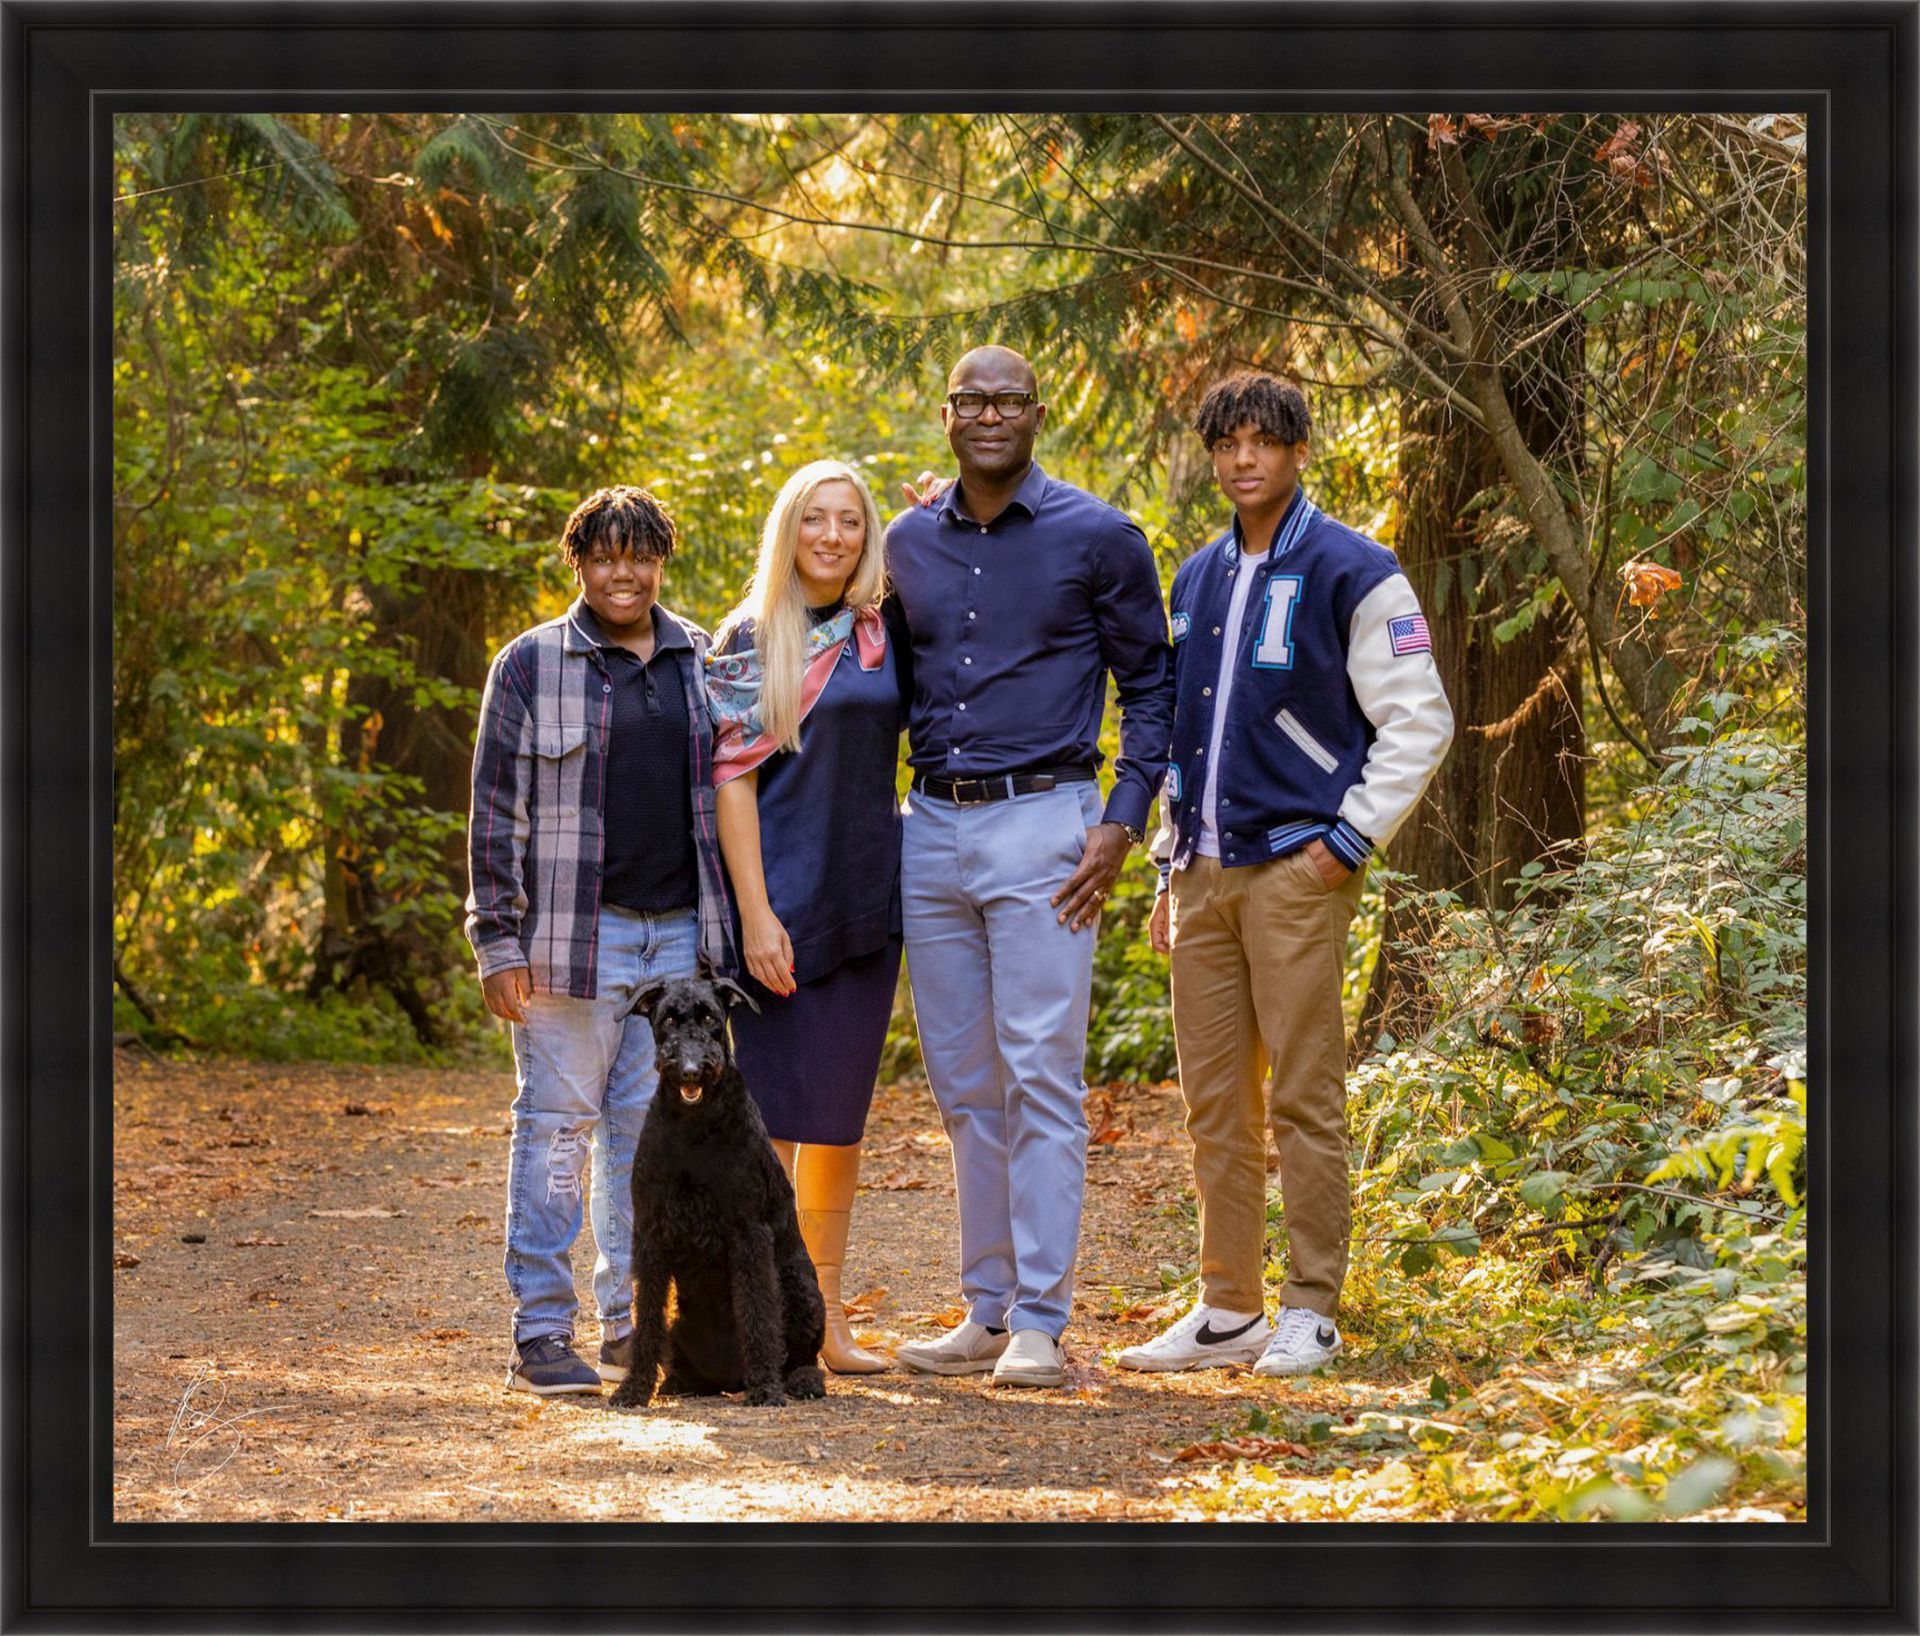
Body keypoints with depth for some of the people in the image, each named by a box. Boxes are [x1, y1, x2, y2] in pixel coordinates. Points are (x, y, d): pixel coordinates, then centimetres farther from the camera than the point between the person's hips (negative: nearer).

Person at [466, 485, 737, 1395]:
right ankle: (540, 1334, -1)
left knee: (652, 1124, 7)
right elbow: (496, 811, -1)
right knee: (558, 1124, -3)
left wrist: (728, 927, 13)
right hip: (574, 933, -4)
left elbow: (728, 794, 18)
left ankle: (632, 1322, 15)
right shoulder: (530, 665, 1)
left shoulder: (700, 663, 12)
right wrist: (500, 942, -7)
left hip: (678, 932, 4)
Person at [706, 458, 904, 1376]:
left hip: (868, 902, 6)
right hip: (787, 902, -5)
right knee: (776, 1109, -5)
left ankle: (827, 1318, 18)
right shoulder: (750, 640, -5)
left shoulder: (880, 636, 9)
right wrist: (755, 913, -17)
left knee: (841, 1118, 10)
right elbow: (732, 780, -9)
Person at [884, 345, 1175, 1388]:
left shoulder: (1098, 539, -1)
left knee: (1040, 1077, -8)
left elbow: (1150, 685, 3)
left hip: (1039, 825, -5)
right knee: (963, 1086, 9)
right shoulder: (909, 544, 11)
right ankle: (986, 1312, 16)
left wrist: (1121, 823, -7)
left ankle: (1041, 1323, -7)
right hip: (930, 829, 5)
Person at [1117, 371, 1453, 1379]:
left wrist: (1349, 840, -10)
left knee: (1304, 1098, -5)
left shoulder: (1352, 574, -3)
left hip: (1297, 870, -6)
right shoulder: (1196, 582, 17)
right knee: (1214, 1104, 8)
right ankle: (1227, 1310, 15)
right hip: (1205, 874, 6)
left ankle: (1310, 1312, 1)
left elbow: (1418, 722, -5)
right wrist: (1171, 868, 17)